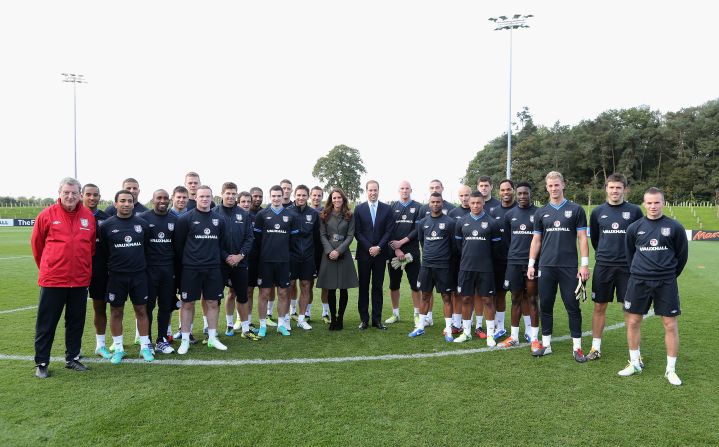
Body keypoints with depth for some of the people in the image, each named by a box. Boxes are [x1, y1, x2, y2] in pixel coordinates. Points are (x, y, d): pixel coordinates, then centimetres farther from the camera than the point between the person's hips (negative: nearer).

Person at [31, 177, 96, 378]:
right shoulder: (47, 215, -5)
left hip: (80, 280, 3)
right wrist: (46, 267, 14)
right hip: (52, 279, -3)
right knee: (46, 323, 6)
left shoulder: (88, 216, 2)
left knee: (76, 322, 13)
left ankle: (72, 358, 27)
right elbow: (37, 244, 6)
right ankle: (41, 363, 19)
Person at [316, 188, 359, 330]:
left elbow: (350, 235, 0)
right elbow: (322, 235, 3)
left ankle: (340, 318, 14)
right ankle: (332, 318, 14)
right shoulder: (324, 215, 7)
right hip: (328, 254, 0)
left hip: (344, 254, 0)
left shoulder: (350, 216, 6)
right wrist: (329, 251, -11)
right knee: (330, 290, 2)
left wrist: (338, 251, -11)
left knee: (343, 289, 2)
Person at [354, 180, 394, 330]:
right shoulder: (359, 209, 2)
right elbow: (357, 232, -2)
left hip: (380, 253, 1)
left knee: (378, 287, 6)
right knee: (363, 286, 5)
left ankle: (377, 319, 11)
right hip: (364, 253, 0)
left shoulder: (386, 209, 3)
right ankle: (364, 319, 11)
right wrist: (369, 248, -11)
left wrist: (379, 247, -11)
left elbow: (389, 231, 0)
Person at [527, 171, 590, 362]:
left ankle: (577, 347, 11)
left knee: (573, 307, 1)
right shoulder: (541, 212, 10)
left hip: (569, 267, -3)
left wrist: (584, 264, -7)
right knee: (545, 306, 7)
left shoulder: (576, 210, 2)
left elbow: (582, 238, 0)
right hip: (546, 267, 3)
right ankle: (546, 344, 18)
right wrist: (531, 264, 6)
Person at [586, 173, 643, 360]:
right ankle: (596, 347, 18)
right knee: (599, 307, 7)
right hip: (603, 266, 2)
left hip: (627, 267, -1)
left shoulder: (634, 211, -1)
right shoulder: (598, 212, 4)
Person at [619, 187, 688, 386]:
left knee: (670, 324, 1)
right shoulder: (634, 228, 3)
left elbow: (682, 255, 8)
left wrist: (670, 275, 13)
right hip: (638, 281, 2)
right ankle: (634, 363, 21)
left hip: (666, 283, -1)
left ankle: (671, 369, 15)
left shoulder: (675, 227, -2)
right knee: (633, 321, 5)